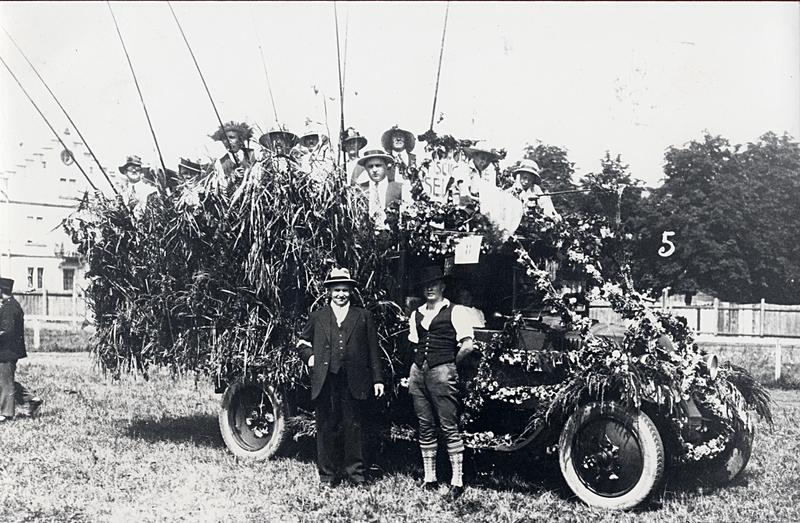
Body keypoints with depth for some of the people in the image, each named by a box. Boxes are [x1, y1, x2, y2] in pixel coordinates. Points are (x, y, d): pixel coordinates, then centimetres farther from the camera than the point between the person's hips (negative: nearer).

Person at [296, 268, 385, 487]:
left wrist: (377, 379, 4)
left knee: (354, 427, 2)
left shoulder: (364, 316, 11)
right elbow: (303, 342, 24)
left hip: (354, 382, -1)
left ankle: (355, 472, 13)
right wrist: (309, 356, 4)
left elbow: (373, 351, 9)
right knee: (326, 428, 4)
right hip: (325, 381, 1)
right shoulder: (318, 317, 13)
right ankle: (327, 475, 12)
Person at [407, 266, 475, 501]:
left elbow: (467, 346, -8)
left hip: (442, 373, -6)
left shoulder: (455, 312, -2)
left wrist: (450, 363, 3)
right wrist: (421, 361, 15)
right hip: (418, 373, 6)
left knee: (449, 426, -7)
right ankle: (429, 478, 15)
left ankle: (457, 481, -4)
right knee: (425, 427, 8)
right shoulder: (416, 315, 16)